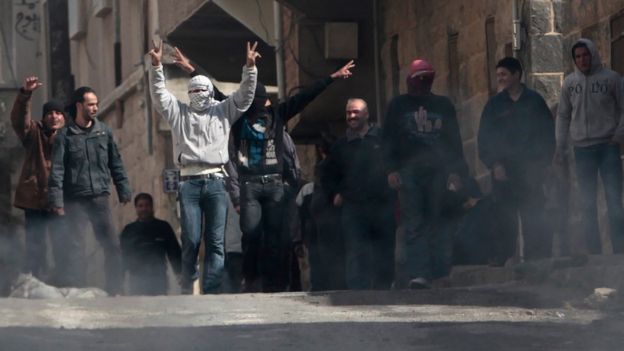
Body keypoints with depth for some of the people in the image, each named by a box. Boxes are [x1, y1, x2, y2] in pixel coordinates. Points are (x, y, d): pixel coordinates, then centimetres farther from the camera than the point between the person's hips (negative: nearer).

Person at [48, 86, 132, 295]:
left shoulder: (104, 132, 8)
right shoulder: (65, 136, -1)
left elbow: (116, 164, 12)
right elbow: (57, 170, -5)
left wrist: (124, 191, 9)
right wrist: (57, 201, -12)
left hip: (100, 198, 3)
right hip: (75, 201, -2)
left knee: (112, 246, -1)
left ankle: (113, 290, 8)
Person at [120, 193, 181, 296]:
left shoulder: (163, 227, 9)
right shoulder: (128, 230, 12)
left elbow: (174, 252, 9)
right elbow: (122, 256, 13)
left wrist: (180, 274, -2)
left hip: (159, 279, -1)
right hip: (136, 279, 1)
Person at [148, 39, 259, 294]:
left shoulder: (223, 111, 17)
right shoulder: (179, 112, 17)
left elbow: (245, 95, 9)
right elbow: (159, 94, 6)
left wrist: (250, 67, -5)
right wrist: (156, 66, -7)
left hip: (216, 182, 1)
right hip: (189, 183, 0)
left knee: (216, 242, -4)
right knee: (191, 240, -4)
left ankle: (211, 290, -4)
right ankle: (188, 288, 9)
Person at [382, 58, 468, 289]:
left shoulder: (443, 105, 17)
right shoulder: (398, 105, 14)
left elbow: (454, 140, 16)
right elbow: (388, 139, 8)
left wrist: (456, 170, 6)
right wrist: (391, 169, -4)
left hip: (437, 172, 2)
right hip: (408, 172, -2)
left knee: (434, 224, -2)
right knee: (413, 225, -12)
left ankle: (430, 273, 0)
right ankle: (417, 273, -20)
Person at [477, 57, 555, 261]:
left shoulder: (534, 101, 6)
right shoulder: (494, 104, 9)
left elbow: (548, 133, 7)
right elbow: (484, 138, 7)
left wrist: (542, 163, -2)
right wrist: (494, 165, -5)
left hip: (531, 171, -1)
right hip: (503, 172, 1)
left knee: (535, 220, -4)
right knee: (504, 221, -3)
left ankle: (539, 261, 1)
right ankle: (504, 262, 0)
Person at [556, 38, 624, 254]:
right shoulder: (569, 82, 7)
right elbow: (563, 116, 11)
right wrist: (560, 148, 6)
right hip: (582, 148, 2)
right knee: (587, 204, 4)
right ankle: (593, 251, 8)